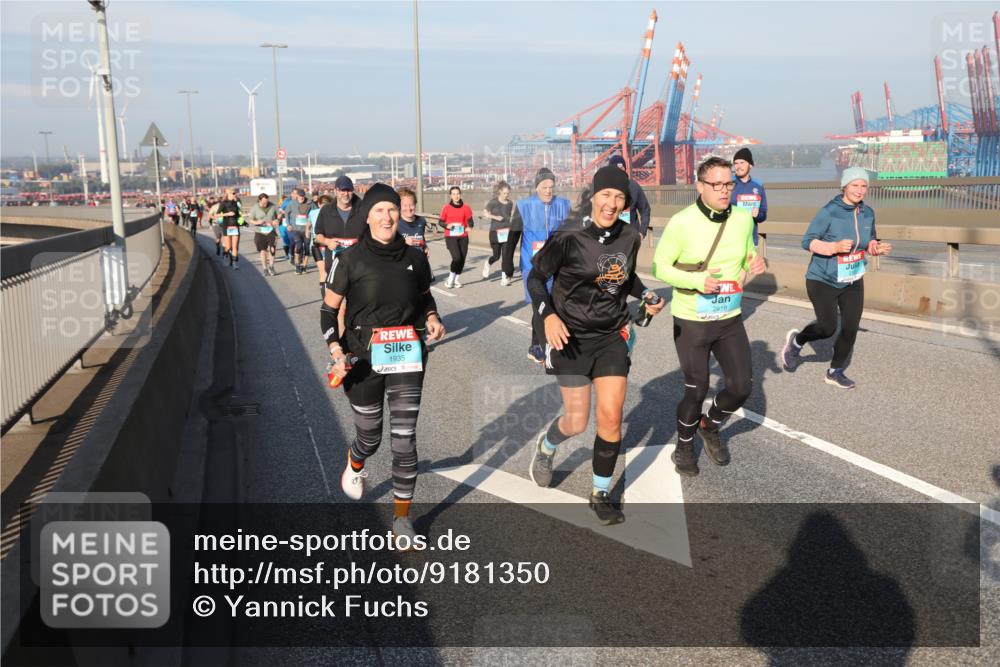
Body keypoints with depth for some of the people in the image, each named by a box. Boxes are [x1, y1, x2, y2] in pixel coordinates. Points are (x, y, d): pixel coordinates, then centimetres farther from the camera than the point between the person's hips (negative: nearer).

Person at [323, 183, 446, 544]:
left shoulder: (414, 257, 2)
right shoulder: (350, 259, -6)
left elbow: (425, 297, 19)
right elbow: (328, 309, 0)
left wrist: (432, 317, -3)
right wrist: (335, 348, -14)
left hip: (407, 356, 2)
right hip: (363, 359, -1)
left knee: (404, 438, -2)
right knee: (370, 437, 12)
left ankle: (401, 516, 14)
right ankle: (355, 464, 51)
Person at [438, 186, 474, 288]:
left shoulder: (466, 207, 3)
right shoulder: (446, 208, -1)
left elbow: (470, 221, 6)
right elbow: (441, 222, 5)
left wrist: (469, 227, -15)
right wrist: (447, 225, -15)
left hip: (463, 237, 3)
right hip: (450, 237, -3)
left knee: (462, 259, 3)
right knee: (457, 257, -17)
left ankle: (457, 279, 23)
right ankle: (450, 278, 3)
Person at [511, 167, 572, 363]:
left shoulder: (563, 205, 1)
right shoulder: (524, 206, -5)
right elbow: (513, 235, 2)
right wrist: (508, 261, 2)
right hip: (533, 265, -3)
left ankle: (535, 348, 25)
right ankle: (548, 354, -6)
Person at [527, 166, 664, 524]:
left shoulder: (630, 236, -2)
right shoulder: (568, 238, -16)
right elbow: (536, 277, -8)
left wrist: (647, 297, -3)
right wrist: (548, 316, -23)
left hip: (612, 336, 4)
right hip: (571, 336, -3)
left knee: (611, 417, -3)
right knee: (577, 422, 2)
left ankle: (600, 495, 17)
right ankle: (545, 446, 40)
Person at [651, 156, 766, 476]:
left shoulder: (743, 219, -2)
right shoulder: (681, 223, -16)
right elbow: (659, 267, -9)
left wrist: (755, 264, -11)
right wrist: (696, 281, -24)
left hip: (730, 319, 4)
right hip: (691, 321, -4)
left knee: (741, 386, 3)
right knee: (696, 390, 6)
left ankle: (711, 428, 33)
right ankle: (684, 445, 33)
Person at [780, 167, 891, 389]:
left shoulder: (867, 213, 1)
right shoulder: (829, 212, -18)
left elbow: (869, 241, 13)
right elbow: (807, 242, -17)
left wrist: (878, 247, -10)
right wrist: (835, 247, -30)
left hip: (853, 282, 6)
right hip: (823, 281, -5)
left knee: (851, 328, 3)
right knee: (828, 328, -6)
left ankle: (835, 372, 22)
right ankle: (796, 341, 25)